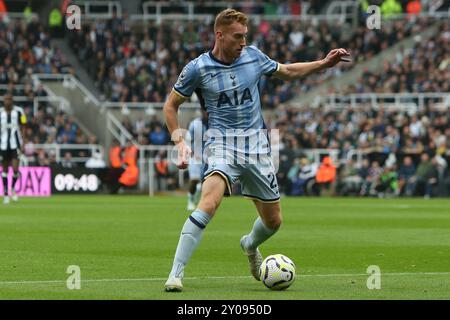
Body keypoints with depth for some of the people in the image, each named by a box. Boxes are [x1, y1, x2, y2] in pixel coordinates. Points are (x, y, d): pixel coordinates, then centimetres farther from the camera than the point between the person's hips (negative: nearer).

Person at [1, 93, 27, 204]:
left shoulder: (18, 111, -2)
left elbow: (22, 128, 3)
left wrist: (22, 144, -3)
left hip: (15, 144, -2)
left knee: (15, 169, -10)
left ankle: (13, 188, 17)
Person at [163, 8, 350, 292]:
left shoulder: (253, 56, 4)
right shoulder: (198, 68, -6)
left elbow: (287, 72, 22)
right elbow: (171, 105, 6)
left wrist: (324, 64, 11)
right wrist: (180, 141, -6)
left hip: (257, 145, 4)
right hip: (222, 143, -4)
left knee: (273, 221, 8)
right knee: (209, 202, -31)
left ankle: (250, 245, 46)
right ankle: (176, 272, -29)